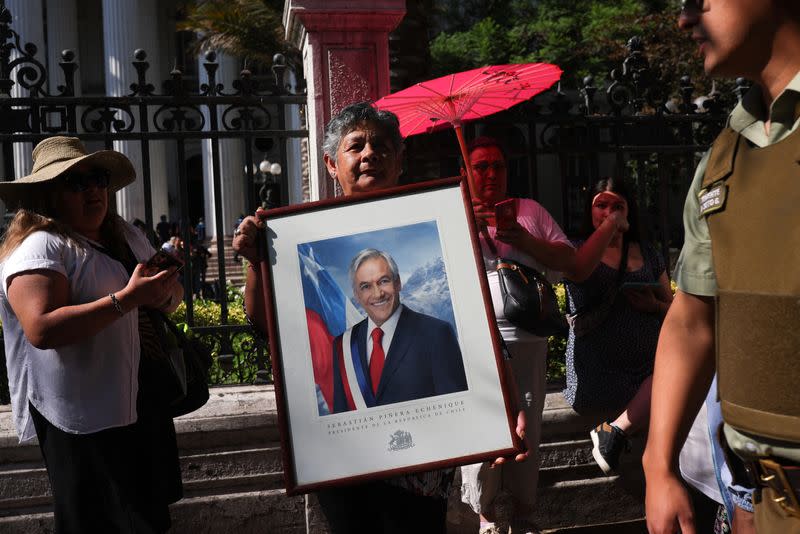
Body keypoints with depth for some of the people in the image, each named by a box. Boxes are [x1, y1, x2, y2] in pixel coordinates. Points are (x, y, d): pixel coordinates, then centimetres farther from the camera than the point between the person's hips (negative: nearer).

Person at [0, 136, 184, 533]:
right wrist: (128, 298, -27)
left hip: (143, 403, 8)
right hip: (86, 420, -8)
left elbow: (173, 292, 16)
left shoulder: (127, 235, 11)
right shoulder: (41, 247, -14)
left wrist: (165, 295, -9)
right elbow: (42, 329, -27)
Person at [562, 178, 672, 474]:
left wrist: (655, 306, -3)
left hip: (649, 365, 5)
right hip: (597, 372, -4)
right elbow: (579, 272, -19)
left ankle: (616, 429, -23)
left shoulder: (647, 253, 19)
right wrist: (608, 228, -12)